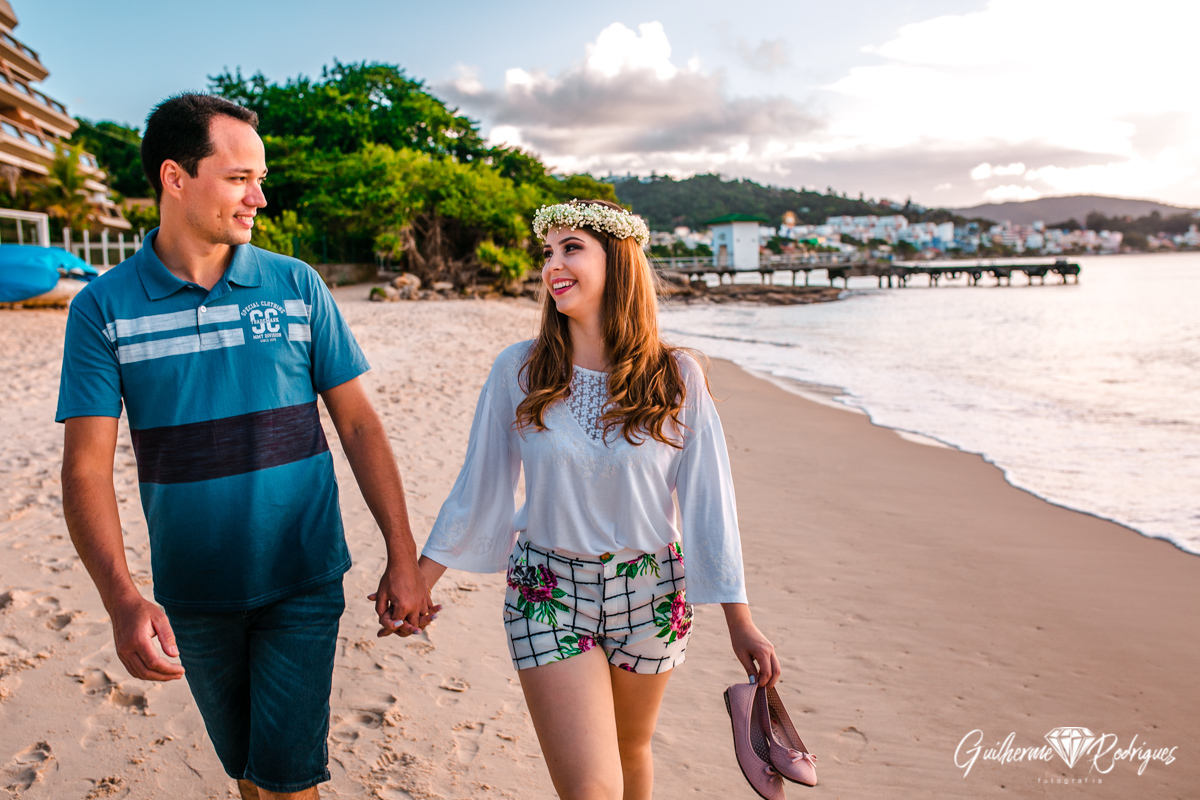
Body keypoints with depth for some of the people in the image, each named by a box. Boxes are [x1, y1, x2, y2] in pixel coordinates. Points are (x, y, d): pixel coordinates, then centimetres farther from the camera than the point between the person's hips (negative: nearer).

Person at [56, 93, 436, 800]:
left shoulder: (297, 285, -3)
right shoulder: (104, 307, -5)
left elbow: (359, 424, -2)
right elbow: (88, 464, -9)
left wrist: (404, 558, -5)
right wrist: (121, 597, -24)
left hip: (303, 582, -1)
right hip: (192, 596, 1)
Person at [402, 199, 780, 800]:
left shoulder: (676, 377, -8)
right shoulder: (518, 370, -7)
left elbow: (707, 497, -4)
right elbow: (479, 486, 2)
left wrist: (740, 621, -3)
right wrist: (417, 580, 3)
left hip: (650, 593, 1)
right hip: (548, 593, -1)